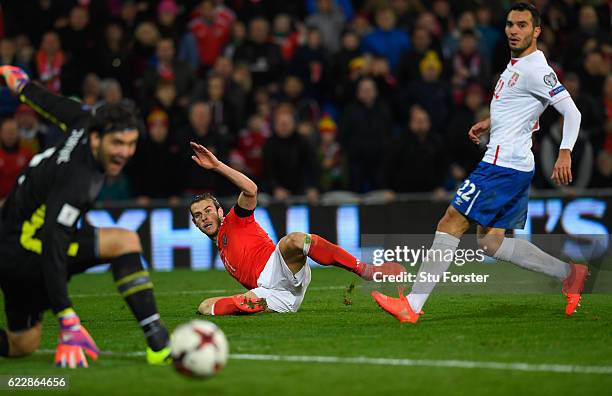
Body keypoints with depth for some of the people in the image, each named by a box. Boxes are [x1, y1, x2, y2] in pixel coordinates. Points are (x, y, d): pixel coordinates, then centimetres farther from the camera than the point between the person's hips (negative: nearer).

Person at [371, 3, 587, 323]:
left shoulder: (535, 69, -13)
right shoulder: (516, 65, 16)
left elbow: (572, 112, -18)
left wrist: (565, 153, -29)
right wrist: (490, 123, 21)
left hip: (502, 165, -10)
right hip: (516, 166, 10)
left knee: (451, 224, -8)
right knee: (490, 241, 12)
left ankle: (411, 306, -6)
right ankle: (568, 273, 12)